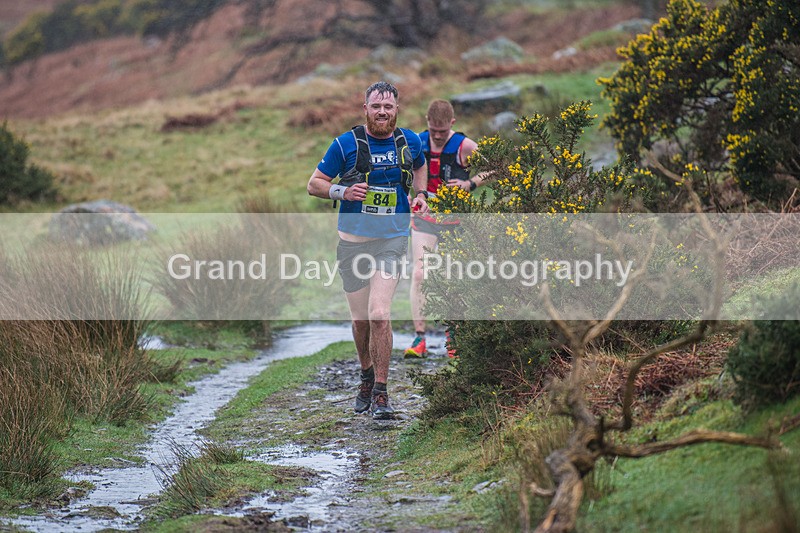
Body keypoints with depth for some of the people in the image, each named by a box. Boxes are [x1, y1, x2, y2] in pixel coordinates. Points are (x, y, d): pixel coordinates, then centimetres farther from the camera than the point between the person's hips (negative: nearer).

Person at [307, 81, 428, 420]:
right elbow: (314, 184, 1)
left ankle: (380, 394, -10)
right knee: (360, 320, 9)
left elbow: (420, 167, 27)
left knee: (379, 314, -16)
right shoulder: (346, 144, -4)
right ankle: (367, 377, 35)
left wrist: (420, 195, 9)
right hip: (352, 241, 0)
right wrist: (342, 191, -18)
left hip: (392, 240, 0)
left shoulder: (409, 142, 4)